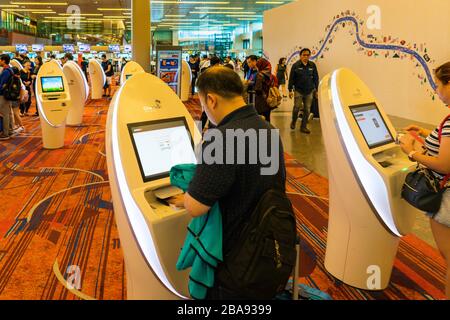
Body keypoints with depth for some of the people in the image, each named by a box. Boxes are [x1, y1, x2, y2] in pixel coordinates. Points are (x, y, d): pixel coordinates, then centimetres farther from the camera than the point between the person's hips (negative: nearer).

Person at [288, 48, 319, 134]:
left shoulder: (312, 65, 4)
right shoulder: (296, 65, -4)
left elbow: (316, 78, 11)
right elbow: (291, 78, -1)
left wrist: (316, 90, 10)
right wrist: (290, 90, -4)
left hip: (309, 91, 3)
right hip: (298, 90, -3)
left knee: (307, 110, 4)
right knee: (297, 107, -5)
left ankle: (304, 127, 14)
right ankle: (293, 122, 23)